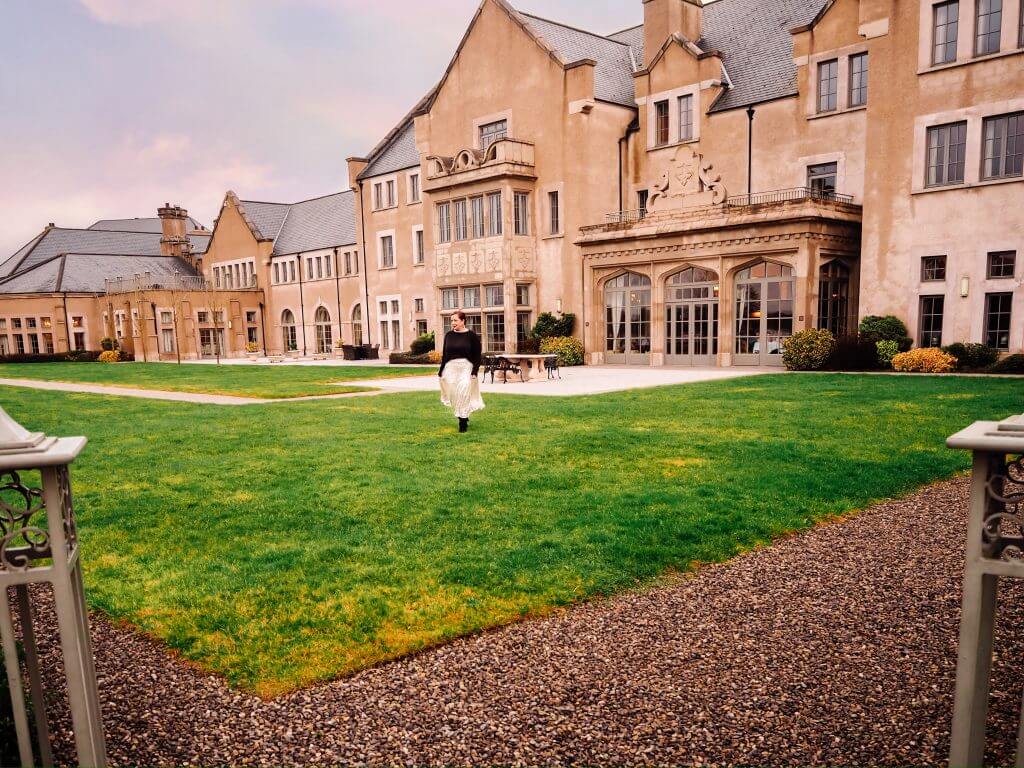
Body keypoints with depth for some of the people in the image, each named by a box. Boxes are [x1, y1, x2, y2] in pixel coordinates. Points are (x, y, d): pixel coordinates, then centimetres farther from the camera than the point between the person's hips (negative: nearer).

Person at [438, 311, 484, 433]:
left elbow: (477, 356, -2)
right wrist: (441, 371, 10)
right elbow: (445, 354, 13)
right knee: (453, 395, 4)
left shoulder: (471, 336, -3)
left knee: (464, 394, -10)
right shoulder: (449, 335, 9)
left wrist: (475, 371, -10)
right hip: (451, 368, 4)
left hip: (466, 368, -4)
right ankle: (462, 417, 22)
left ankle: (463, 422, 0)